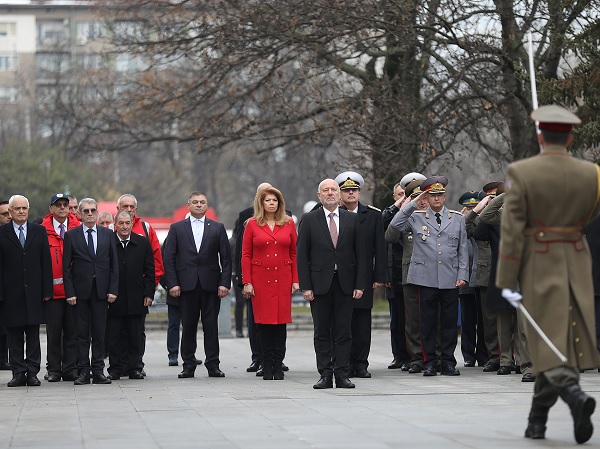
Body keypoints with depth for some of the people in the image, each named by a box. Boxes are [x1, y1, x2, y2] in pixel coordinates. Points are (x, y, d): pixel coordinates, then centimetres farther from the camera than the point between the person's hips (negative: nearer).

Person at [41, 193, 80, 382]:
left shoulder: (78, 228, 6)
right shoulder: (43, 230, -1)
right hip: (53, 289, -2)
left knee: (72, 331, 5)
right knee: (53, 331, 3)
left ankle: (71, 369, 11)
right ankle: (54, 370, 10)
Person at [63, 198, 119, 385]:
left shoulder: (107, 234, 8)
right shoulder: (71, 235, 3)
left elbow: (114, 264, 8)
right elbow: (66, 267, 1)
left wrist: (113, 290, -1)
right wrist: (70, 292, -7)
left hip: (101, 290, 1)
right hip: (80, 291, -1)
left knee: (99, 333, 3)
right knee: (82, 333, 1)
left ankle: (98, 371, 7)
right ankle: (83, 371, 4)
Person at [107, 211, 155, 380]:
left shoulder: (143, 243, 6)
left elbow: (149, 271, 8)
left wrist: (148, 294, 1)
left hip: (136, 300, 2)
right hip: (113, 299, -2)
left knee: (135, 336, 5)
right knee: (114, 336, 1)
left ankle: (134, 368, 12)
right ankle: (116, 368, 8)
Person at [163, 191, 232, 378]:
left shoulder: (217, 228, 9)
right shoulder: (177, 228, 9)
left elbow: (226, 258, 6)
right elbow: (169, 258, 4)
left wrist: (225, 283, -4)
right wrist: (172, 283, -5)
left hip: (211, 284, 0)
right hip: (187, 284, 0)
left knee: (211, 326, 1)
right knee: (188, 326, 2)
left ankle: (213, 365, 5)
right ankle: (188, 365, 7)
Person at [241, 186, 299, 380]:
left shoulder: (288, 223, 7)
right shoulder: (252, 224, 3)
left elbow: (294, 253, 8)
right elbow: (246, 255, 2)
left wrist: (295, 280, 2)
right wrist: (247, 282, -4)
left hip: (282, 279, 1)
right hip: (260, 279, -1)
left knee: (281, 321, -1)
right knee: (264, 321, 0)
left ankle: (278, 366, 4)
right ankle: (267, 366, 5)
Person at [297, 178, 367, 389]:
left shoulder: (351, 219, 8)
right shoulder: (309, 220, 3)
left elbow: (360, 253, 7)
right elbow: (302, 255, 1)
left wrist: (360, 284, -1)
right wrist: (305, 286, -7)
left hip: (345, 283, 1)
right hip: (320, 283, -1)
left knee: (343, 331, 1)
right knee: (322, 332, 2)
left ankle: (342, 374, 5)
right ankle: (325, 375, 5)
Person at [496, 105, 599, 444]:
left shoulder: (521, 173, -11)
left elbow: (512, 231, -13)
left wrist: (506, 283, -10)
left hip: (537, 267, -3)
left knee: (549, 347, -3)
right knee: (567, 343, 11)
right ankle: (537, 421, 15)